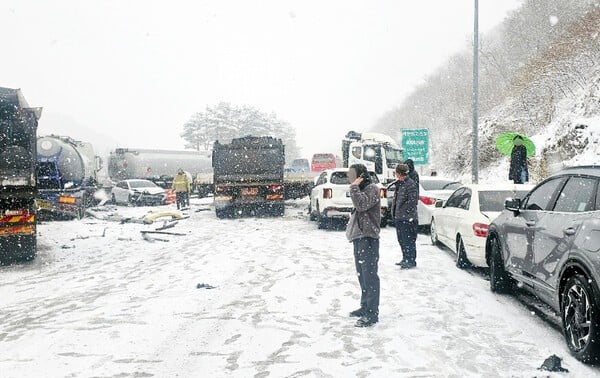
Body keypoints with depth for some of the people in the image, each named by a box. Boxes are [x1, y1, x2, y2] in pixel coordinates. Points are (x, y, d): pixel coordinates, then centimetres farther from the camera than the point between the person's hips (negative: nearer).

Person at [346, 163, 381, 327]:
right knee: (362, 275, 16)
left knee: (370, 276, -9)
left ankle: (372, 314, -7)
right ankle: (365, 307, 26)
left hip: (368, 238, -10)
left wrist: (354, 187, -18)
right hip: (359, 237, 10)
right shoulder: (361, 190, 18)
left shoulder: (372, 188, -11)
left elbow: (362, 204, -27)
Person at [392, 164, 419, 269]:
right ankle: (405, 259, 28)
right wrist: (394, 211, 14)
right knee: (401, 240, 17)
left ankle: (411, 261, 3)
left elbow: (412, 201, -20)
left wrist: (402, 209, -16)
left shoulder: (411, 184, -15)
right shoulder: (399, 184, 15)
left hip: (407, 218, -10)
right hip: (399, 217, 10)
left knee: (408, 240, -4)